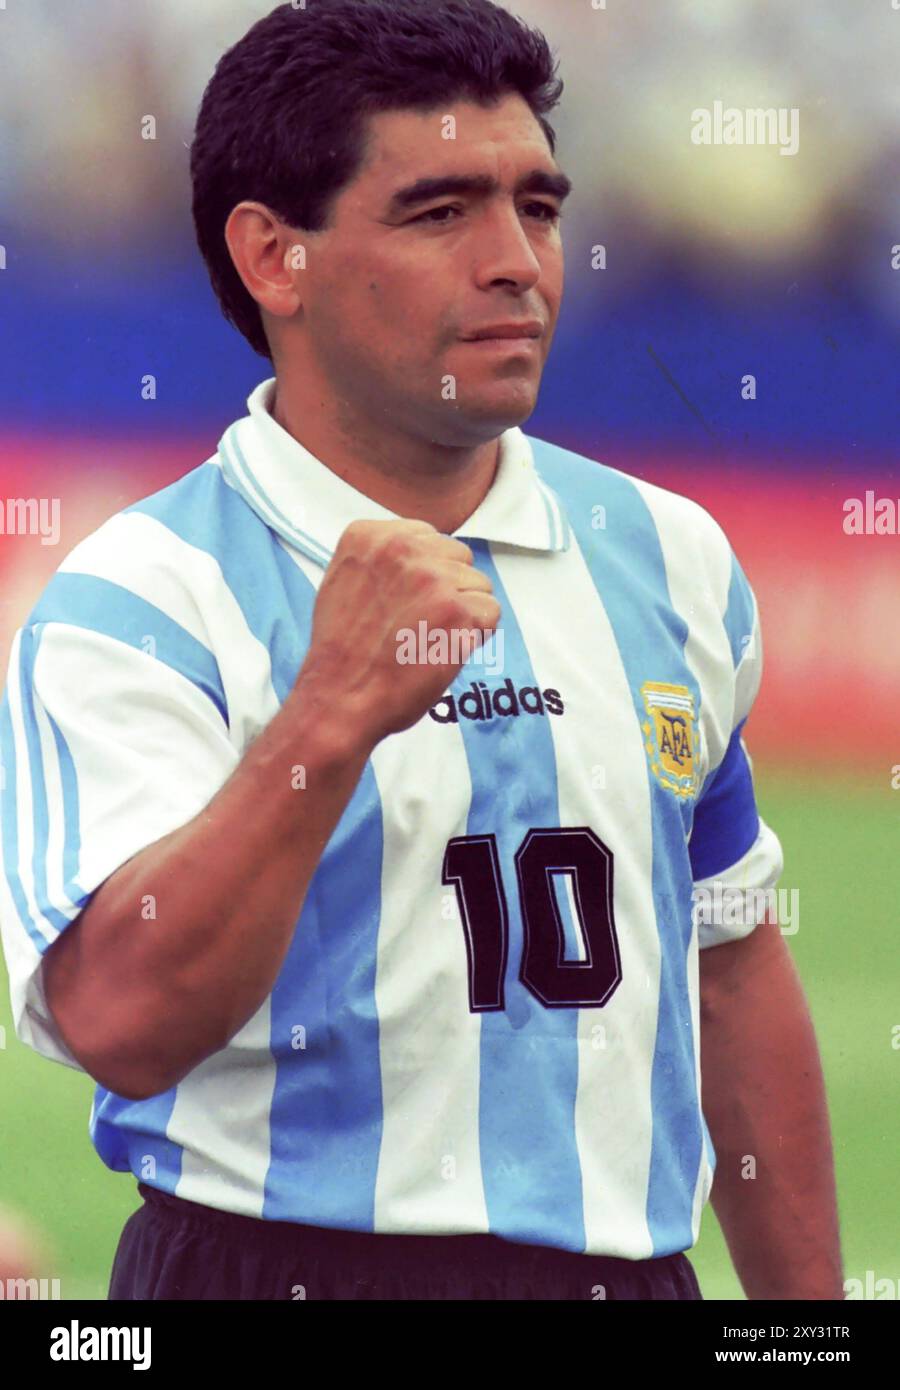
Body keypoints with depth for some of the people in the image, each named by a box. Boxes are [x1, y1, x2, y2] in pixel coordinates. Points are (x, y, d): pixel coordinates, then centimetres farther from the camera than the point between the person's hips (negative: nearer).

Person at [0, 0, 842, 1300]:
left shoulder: (669, 557, 7)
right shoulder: (136, 600, -10)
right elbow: (125, 1027, -23)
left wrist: (807, 1303, 12)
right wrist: (332, 717, -31)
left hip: (630, 1261, 5)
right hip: (290, 1264, -5)